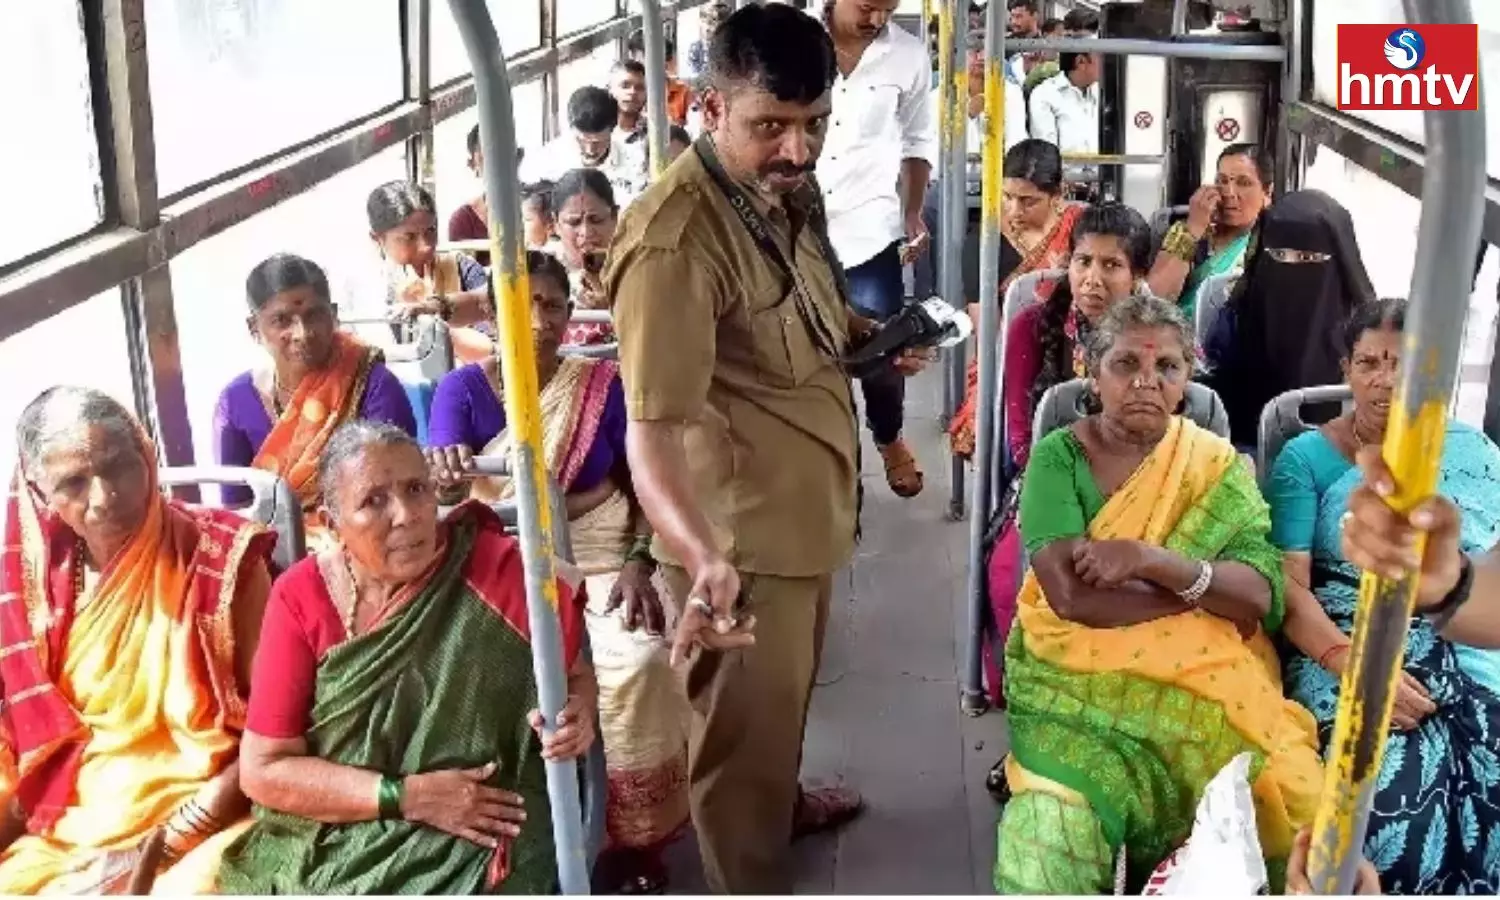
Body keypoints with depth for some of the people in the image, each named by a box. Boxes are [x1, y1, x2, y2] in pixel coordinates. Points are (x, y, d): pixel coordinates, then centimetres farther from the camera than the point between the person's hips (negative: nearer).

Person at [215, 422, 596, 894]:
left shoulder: (496, 568, -9)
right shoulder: (301, 596, -5)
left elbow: (577, 672, 3)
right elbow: (263, 770, -6)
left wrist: (575, 716, -20)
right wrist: (410, 797, -15)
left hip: (474, 841, -2)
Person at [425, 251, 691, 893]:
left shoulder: (604, 384, 1)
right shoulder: (463, 389, 0)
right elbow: (435, 485, -12)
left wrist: (638, 563, -14)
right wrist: (442, 472, -37)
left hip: (598, 557, 0)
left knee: (639, 659, -27)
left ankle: (634, 838, -7)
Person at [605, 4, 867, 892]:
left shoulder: (788, 186, 0)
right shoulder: (676, 239, -30)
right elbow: (652, 427, -37)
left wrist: (867, 330, 7)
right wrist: (702, 554, -51)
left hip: (805, 502, 9)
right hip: (741, 529, -9)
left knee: (787, 693, 31)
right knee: (745, 723, 10)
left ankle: (784, 800, 57)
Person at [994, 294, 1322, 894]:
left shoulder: (1217, 466, 7)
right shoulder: (1059, 457, 0)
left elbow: (1262, 595, -6)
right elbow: (1071, 594, -14)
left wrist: (1156, 561, -22)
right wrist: (1208, 588, -10)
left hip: (1202, 691, 3)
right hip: (1077, 685, -2)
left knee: (1289, 809, -20)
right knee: (1055, 834, -28)